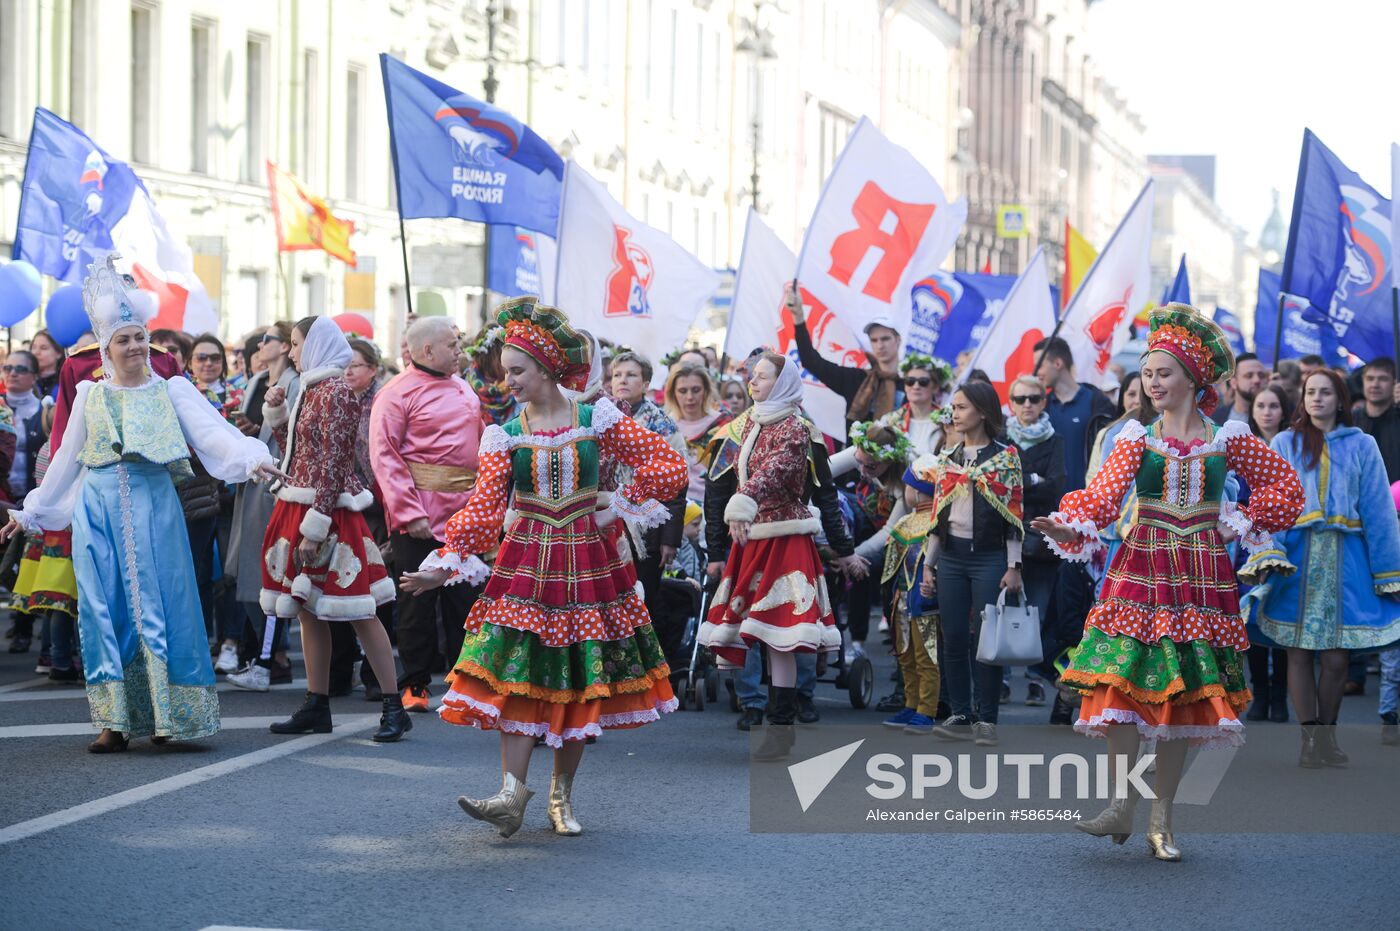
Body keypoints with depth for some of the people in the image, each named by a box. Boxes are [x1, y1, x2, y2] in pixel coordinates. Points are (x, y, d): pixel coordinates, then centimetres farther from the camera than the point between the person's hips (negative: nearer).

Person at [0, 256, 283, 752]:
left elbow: (212, 431, -9)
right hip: (98, 510, 2)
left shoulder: (171, 390, 4)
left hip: (153, 507, -2)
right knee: (106, 611, -1)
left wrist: (253, 458, -27)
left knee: (160, 606, -5)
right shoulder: (90, 396, 11)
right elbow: (66, 461, 18)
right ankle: (116, 720, 3)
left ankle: (166, 715, 1)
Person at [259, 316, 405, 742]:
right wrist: (277, 415, 9)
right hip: (299, 508, 10)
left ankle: (394, 708, -6)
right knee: (308, 609, 10)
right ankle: (316, 706, 16)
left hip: (330, 512, -10)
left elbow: (332, 463, -18)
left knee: (357, 611, -8)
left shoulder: (335, 391, -12)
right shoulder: (312, 390, 15)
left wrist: (315, 526, -21)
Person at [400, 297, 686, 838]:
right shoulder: (505, 434, 1)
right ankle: (512, 794, -14)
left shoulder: (597, 419, -2)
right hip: (524, 564, 1)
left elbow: (669, 466, -2)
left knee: (581, 680, 3)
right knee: (516, 674, -11)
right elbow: (484, 506, -6)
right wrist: (447, 563, -18)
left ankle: (562, 794, 15)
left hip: (585, 561, 0)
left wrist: (618, 508, -3)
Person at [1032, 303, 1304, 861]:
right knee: (1124, 681, -14)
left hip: (1202, 573, 0)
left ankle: (1162, 819, 7)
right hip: (1143, 566, 0)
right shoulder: (1137, 439, 4)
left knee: (1186, 693, 0)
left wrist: (1237, 524, 4)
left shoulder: (1226, 439, 5)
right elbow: (1104, 494, -11)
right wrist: (1070, 527, -29)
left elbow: (1284, 486, 11)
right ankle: (1122, 807, -11)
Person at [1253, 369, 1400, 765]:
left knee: (1336, 657, -3)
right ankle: (1310, 738, 1)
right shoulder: (1284, 444, 10)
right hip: (1298, 553, 0)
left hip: (1345, 557, 0)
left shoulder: (1361, 446, 9)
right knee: (1299, 653, -4)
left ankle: (1327, 735, 11)